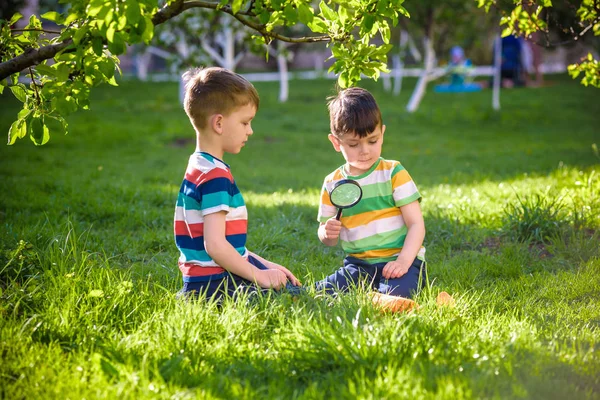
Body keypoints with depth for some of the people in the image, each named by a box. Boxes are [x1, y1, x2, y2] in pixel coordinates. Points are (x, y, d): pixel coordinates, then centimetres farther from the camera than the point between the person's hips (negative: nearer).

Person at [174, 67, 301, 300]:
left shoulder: (198, 167, 16)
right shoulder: (216, 175, -17)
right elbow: (215, 245, -23)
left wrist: (263, 265, 15)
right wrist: (260, 275, -13)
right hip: (215, 286, -10)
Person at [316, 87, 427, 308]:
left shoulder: (393, 173, -2)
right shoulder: (332, 184, 6)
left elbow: (416, 225, -6)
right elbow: (326, 237, 16)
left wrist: (403, 261, -23)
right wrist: (328, 233, -11)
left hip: (398, 260, -3)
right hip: (357, 265, 4)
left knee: (396, 295, -35)